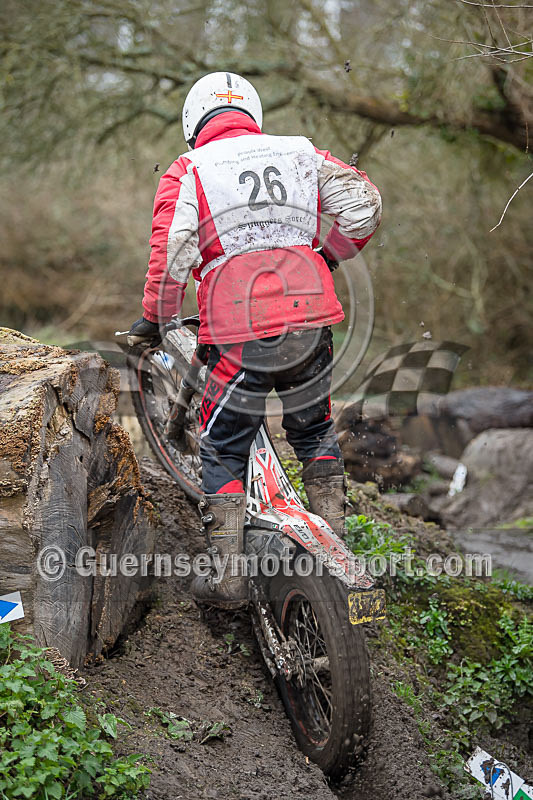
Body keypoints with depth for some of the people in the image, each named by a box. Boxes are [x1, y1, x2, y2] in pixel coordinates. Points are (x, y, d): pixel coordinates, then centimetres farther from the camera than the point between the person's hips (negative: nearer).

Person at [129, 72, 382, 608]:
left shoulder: (187, 173, 6)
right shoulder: (301, 154, 15)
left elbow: (171, 257, -5)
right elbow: (364, 204, 7)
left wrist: (153, 320, 8)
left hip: (241, 335, -3)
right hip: (311, 318, 3)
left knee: (222, 451, 11)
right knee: (315, 433, 24)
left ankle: (227, 576, 7)